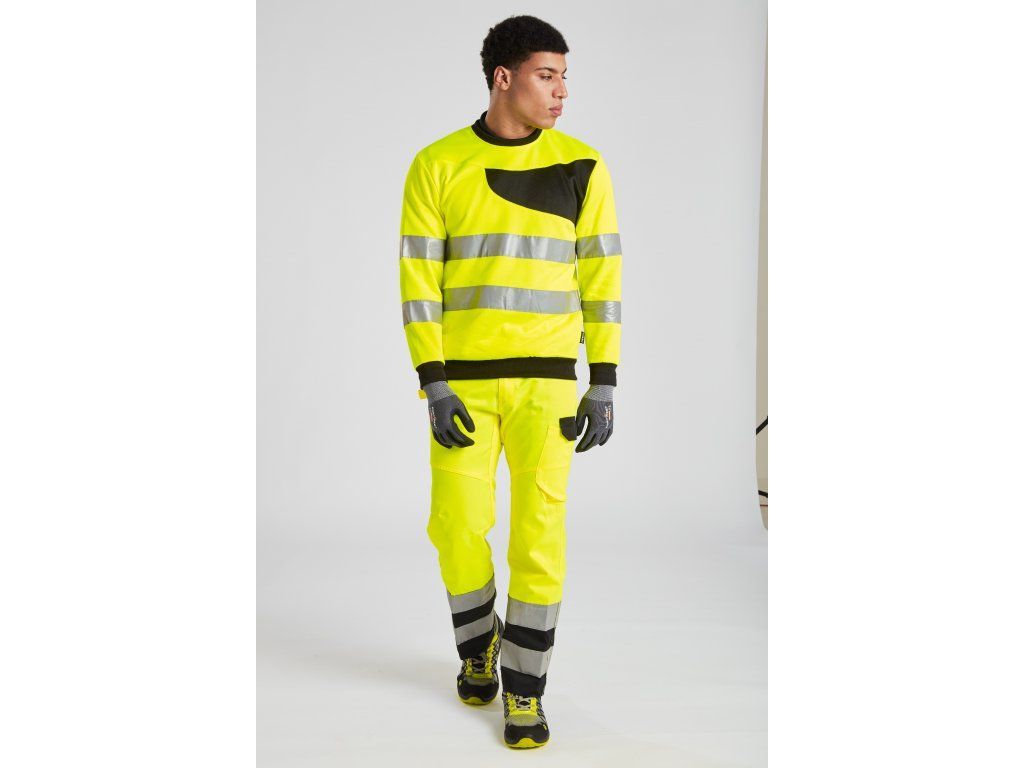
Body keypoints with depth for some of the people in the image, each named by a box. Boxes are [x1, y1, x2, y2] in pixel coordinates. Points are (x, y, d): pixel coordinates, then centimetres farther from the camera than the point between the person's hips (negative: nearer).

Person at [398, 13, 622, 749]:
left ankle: (524, 688, 11)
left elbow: (602, 277, -1)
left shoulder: (582, 165, 0)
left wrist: (605, 386, -6)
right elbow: (419, 282, -5)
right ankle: (479, 644, 32)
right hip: (463, 380, 0)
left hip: (546, 378, 0)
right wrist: (434, 389, -14)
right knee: (459, 530, 2)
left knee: (539, 534, -6)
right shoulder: (437, 166, -3)